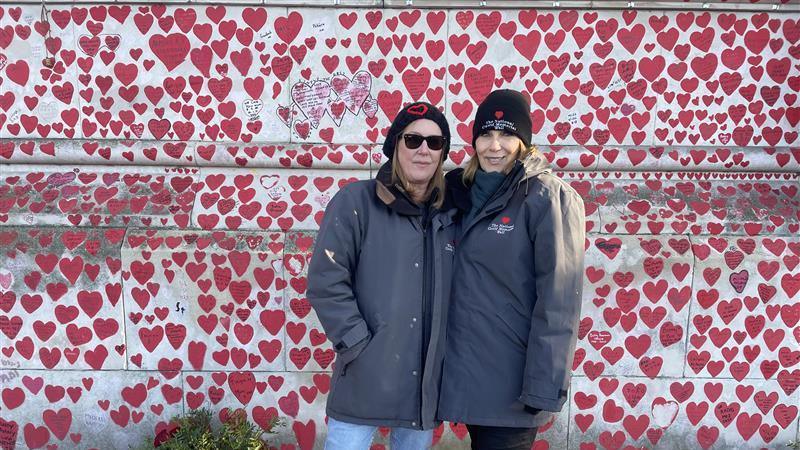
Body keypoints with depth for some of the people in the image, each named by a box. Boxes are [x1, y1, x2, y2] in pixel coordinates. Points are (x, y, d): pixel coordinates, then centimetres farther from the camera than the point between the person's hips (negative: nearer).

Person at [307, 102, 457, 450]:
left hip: (426, 381, 5)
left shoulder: (449, 213, 10)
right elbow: (325, 281, -10)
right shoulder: (356, 201, -5)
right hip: (366, 377, -4)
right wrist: (359, 345, -14)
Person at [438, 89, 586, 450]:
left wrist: (543, 386, -19)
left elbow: (558, 300, -16)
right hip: (467, 374, 6)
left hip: (512, 385, -6)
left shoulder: (547, 197, -11)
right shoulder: (465, 192, 8)